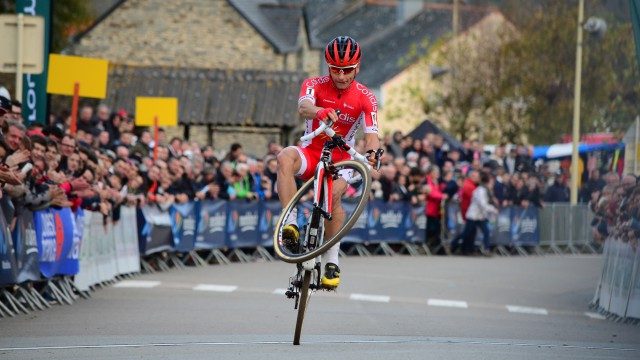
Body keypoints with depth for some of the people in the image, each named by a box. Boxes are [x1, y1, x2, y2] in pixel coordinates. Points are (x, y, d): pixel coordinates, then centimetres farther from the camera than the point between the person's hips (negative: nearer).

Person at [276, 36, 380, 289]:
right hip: (312, 152, 1)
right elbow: (303, 108, -30)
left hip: (341, 159, -1)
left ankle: (332, 262, -22)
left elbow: (371, 133, -20)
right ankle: (290, 225, -41)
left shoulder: (365, 98, -6)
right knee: (285, 157, -34)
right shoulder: (315, 85, -7)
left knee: (334, 194, -32)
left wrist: (372, 151, -45)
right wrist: (320, 112, -55)